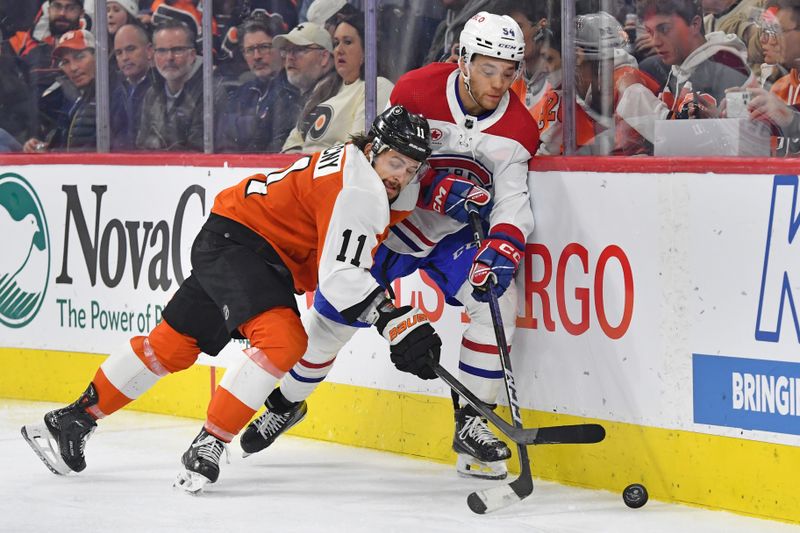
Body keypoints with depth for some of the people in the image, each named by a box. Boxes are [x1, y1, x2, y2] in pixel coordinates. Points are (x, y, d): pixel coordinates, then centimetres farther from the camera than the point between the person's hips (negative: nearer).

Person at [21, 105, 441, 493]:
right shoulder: (355, 188, -24)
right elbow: (340, 278, -28)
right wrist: (396, 326, -30)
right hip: (235, 240, -10)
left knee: (175, 343, 13)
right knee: (283, 339, -27)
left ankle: (73, 421, 22)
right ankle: (208, 444, -22)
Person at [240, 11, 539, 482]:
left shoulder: (517, 128, -15)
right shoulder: (416, 91, -21)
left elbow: (513, 201, -19)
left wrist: (501, 248, -38)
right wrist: (441, 185, -32)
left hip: (454, 234, 1)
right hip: (392, 221, -1)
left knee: (498, 297, -22)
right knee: (334, 313, 0)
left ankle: (471, 422, -11)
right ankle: (288, 401, 28)